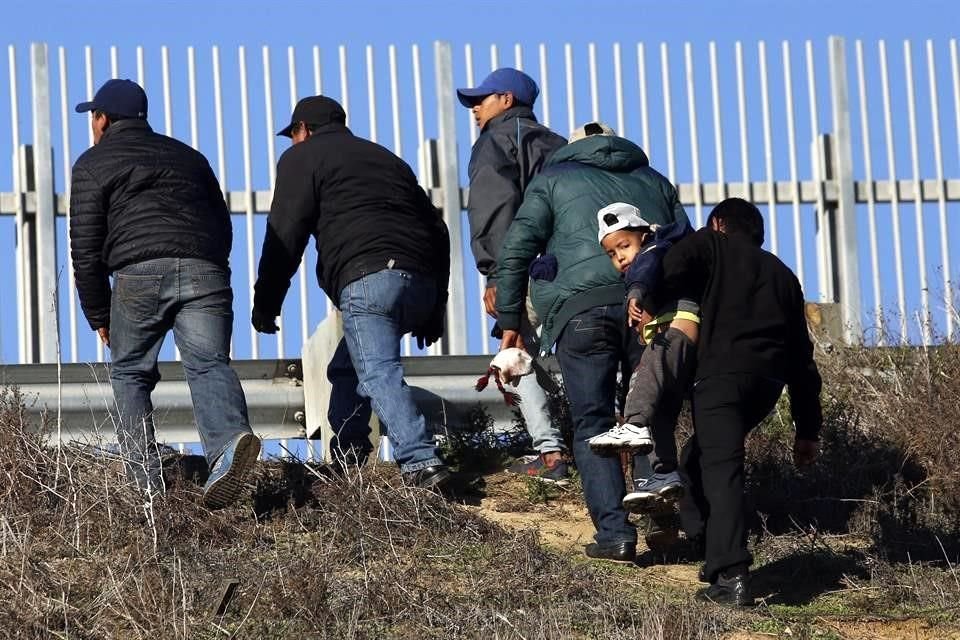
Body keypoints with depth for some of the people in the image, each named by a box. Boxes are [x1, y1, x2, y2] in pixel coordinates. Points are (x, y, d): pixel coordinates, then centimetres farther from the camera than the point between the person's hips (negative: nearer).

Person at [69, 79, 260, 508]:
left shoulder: (93, 164, 15)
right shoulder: (187, 156, 30)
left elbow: (86, 247, 9)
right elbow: (223, 226, 28)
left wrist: (99, 315, 15)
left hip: (139, 274, -3)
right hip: (206, 271, 3)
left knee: (129, 373, 12)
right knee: (208, 365, -6)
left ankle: (145, 480, 3)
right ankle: (230, 439, -35)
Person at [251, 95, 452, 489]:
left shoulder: (302, 158, 14)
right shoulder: (386, 158, 34)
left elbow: (285, 235, 2)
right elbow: (437, 231, 30)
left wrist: (265, 304, 6)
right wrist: (434, 311, 29)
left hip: (367, 279, -7)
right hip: (421, 284, 7)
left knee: (378, 372, -16)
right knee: (349, 365, 23)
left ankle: (420, 461, -33)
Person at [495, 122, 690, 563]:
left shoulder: (553, 179, 21)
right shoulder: (654, 181, 31)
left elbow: (516, 249, 8)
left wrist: (509, 321, 12)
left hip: (581, 307, -2)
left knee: (592, 423, 1)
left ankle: (614, 531, -9)